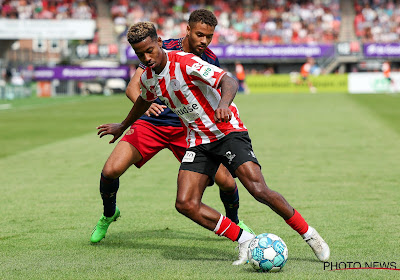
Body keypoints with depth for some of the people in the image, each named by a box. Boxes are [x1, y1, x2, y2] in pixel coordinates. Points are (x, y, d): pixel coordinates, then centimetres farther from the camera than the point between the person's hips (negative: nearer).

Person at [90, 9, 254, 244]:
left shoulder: (211, 61, -3)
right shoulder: (164, 49, -13)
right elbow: (133, 87, -18)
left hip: (187, 128, 2)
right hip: (151, 123, -2)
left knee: (227, 182, -12)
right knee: (111, 170, -21)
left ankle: (234, 222, 22)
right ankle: (109, 214, 13)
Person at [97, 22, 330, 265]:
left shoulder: (185, 63, -19)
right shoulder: (148, 78, 3)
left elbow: (228, 81, -32)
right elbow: (144, 101, 29)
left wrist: (224, 104, -54)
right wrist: (122, 127, 43)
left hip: (228, 131, -6)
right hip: (198, 141, 6)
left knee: (259, 189, -23)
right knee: (185, 204, -14)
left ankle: (309, 235, -4)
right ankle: (245, 241, -6)